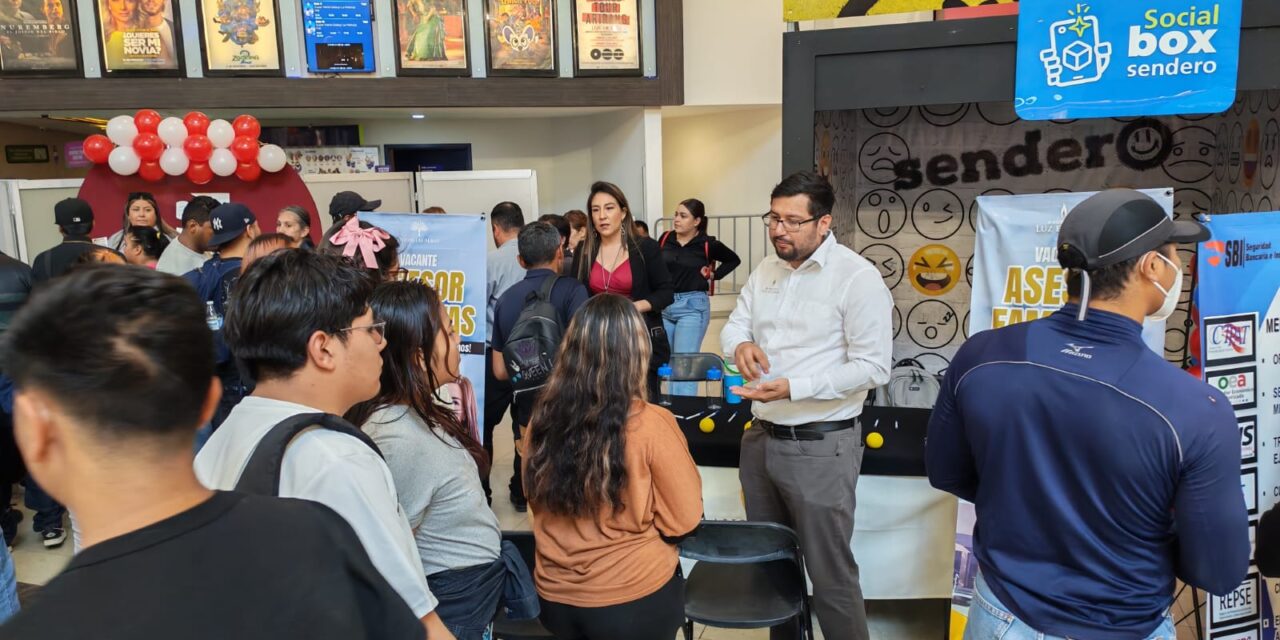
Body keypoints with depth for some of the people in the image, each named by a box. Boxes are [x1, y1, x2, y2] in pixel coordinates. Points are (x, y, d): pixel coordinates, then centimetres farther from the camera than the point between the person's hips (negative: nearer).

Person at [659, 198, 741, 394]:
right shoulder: (665, 239, 3)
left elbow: (734, 260, 11)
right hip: (664, 306, 4)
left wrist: (714, 275, 0)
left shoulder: (707, 244, -5)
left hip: (692, 306, -4)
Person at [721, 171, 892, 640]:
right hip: (761, 439, 7)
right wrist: (741, 343, -11)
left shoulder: (858, 278, -14)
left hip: (821, 447, -7)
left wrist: (793, 388, -27)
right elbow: (734, 324, 15)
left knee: (829, 573, 4)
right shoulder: (766, 270, 8)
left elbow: (873, 368, -18)